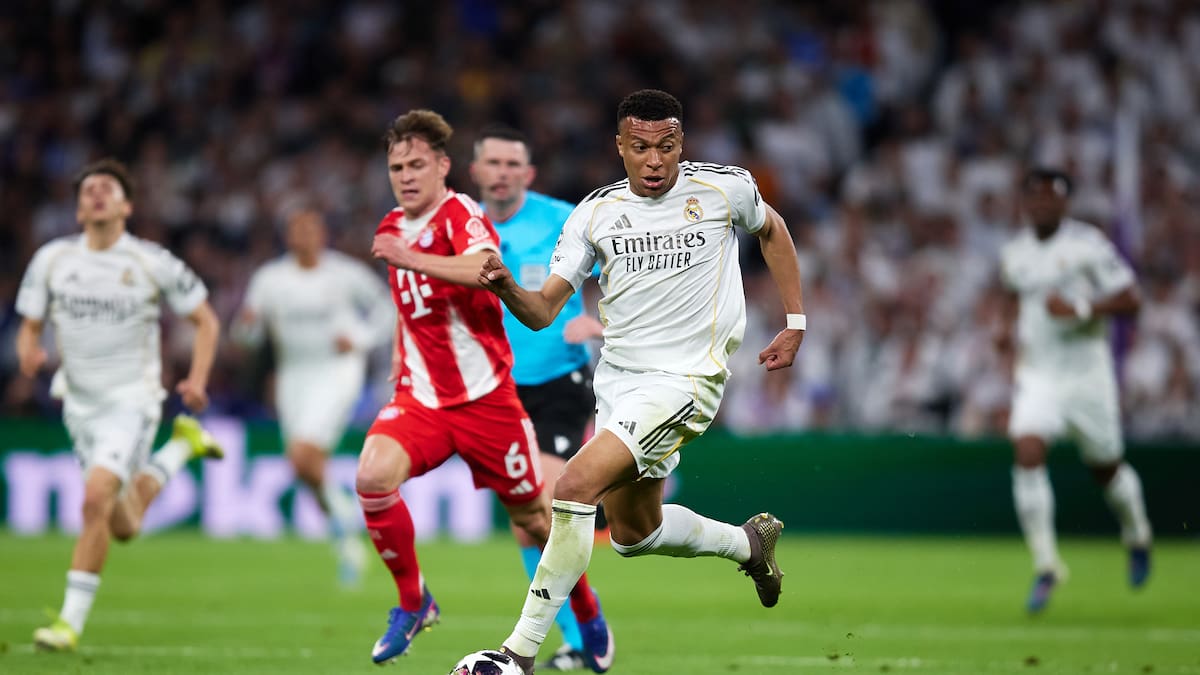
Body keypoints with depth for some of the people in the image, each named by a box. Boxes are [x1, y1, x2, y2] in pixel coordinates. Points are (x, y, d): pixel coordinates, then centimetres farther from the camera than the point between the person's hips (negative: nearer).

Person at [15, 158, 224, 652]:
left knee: (96, 499, -25)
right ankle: (183, 445, 41)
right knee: (123, 527, 13)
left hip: (132, 401, -4)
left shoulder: (153, 263, -6)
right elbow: (30, 325, 9)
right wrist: (29, 352, -15)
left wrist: (197, 380, -10)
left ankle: (71, 620, -18)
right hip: (80, 403, 4)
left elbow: (205, 320, 4)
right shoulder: (52, 259, 1)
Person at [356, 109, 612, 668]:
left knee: (532, 517, 7)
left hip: (484, 396, -5)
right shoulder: (393, 227, 8)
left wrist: (411, 258, -48)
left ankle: (584, 606, 36)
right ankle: (413, 601, -5)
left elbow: (484, 270, -38)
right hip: (421, 397, 5)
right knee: (372, 477, -24)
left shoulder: (461, 214, -14)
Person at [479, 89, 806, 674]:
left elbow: (771, 229, 17)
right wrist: (508, 289, -26)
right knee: (633, 533, 19)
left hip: (685, 380, -6)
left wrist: (795, 321, 15)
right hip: (616, 379, 6)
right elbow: (543, 312, -4)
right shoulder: (595, 213, -1)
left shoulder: (725, 188, -6)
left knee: (575, 486, -22)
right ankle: (749, 542, 47)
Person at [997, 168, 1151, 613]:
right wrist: (1011, 330, 8)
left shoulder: (1089, 244, -10)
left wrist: (1080, 308, -25)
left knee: (1107, 468, 9)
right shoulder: (1014, 254, 6)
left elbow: (1129, 299, -12)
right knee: (1027, 455, -19)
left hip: (1086, 372, -3)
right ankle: (1046, 565, -14)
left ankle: (1137, 536, 42)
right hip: (1036, 373, 3)